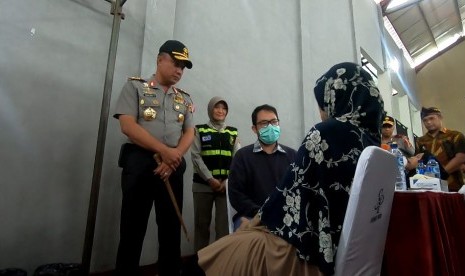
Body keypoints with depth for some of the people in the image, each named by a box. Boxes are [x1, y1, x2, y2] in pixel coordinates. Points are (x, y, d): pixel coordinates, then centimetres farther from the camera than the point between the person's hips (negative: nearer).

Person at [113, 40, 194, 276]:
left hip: (172, 167, 4)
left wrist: (173, 159, -12)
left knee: (171, 227, 10)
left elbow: (189, 133, 7)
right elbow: (127, 125, -8)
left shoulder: (185, 99, 16)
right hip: (139, 163, -4)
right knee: (133, 227, 2)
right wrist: (164, 151, -15)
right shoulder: (135, 86, 5)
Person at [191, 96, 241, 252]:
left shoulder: (233, 132, 12)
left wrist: (228, 181, -8)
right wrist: (210, 179, -12)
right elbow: (196, 156, -3)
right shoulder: (200, 130, 6)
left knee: (224, 223, 0)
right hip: (203, 184, -1)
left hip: (227, 184, 1)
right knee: (202, 223, 6)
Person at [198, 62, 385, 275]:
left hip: (318, 248, -8)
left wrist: (255, 222, 4)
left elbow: (293, 193, -14)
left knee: (214, 256, 6)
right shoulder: (371, 138, 6)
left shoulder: (327, 132, -17)